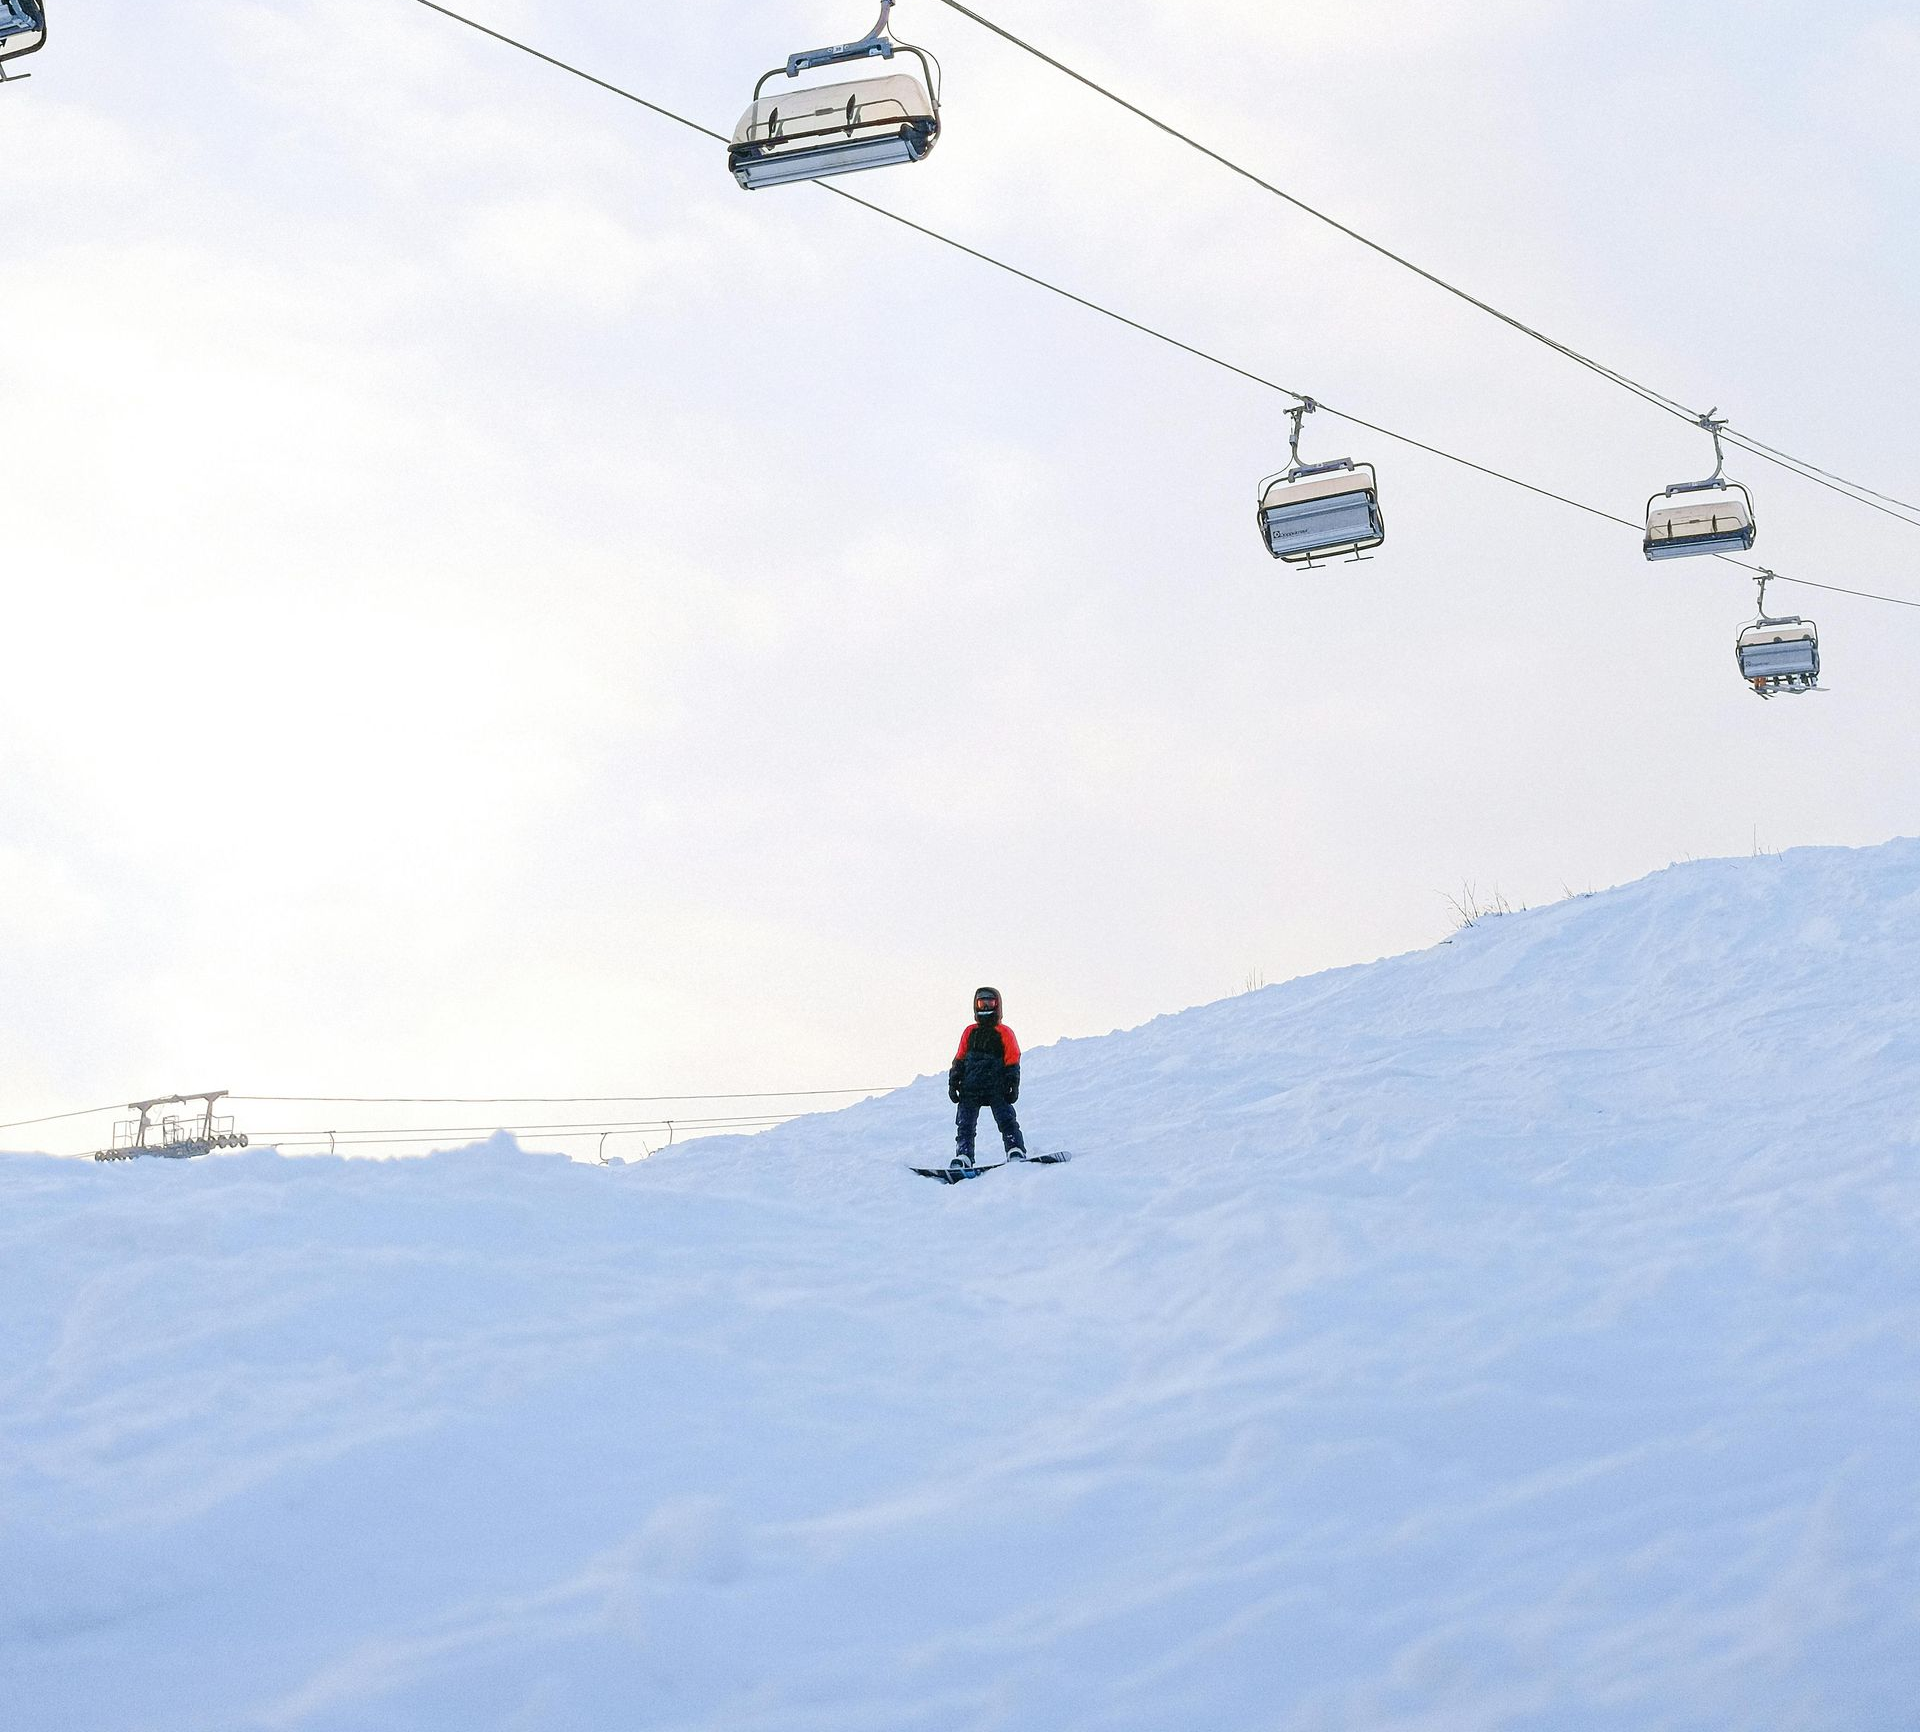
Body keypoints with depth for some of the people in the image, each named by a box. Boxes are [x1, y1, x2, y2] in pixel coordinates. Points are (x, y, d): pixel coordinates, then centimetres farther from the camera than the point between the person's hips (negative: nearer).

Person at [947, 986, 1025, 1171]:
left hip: (996, 1087, -3)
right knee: (965, 1123, -5)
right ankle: (963, 1156, -9)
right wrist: (953, 1083, 9)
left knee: (1006, 1119, -14)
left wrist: (1013, 1085, -5)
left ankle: (1016, 1151, -18)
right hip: (970, 1086, 3)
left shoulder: (1004, 1033, 5)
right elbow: (959, 1059, 16)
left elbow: (1012, 1061, 3)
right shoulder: (970, 1032, 14)